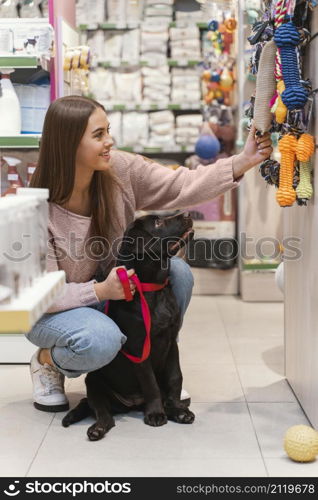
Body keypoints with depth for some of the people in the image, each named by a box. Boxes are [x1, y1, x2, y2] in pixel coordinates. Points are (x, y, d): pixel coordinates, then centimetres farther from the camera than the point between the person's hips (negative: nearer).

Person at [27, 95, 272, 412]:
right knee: (102, 339, -37)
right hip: (54, 310, -5)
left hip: (109, 288, 5)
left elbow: (180, 187, -16)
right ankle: (46, 361, 0)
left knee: (177, 272, -19)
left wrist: (242, 162, -28)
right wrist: (100, 291, -37)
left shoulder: (120, 170, -13)